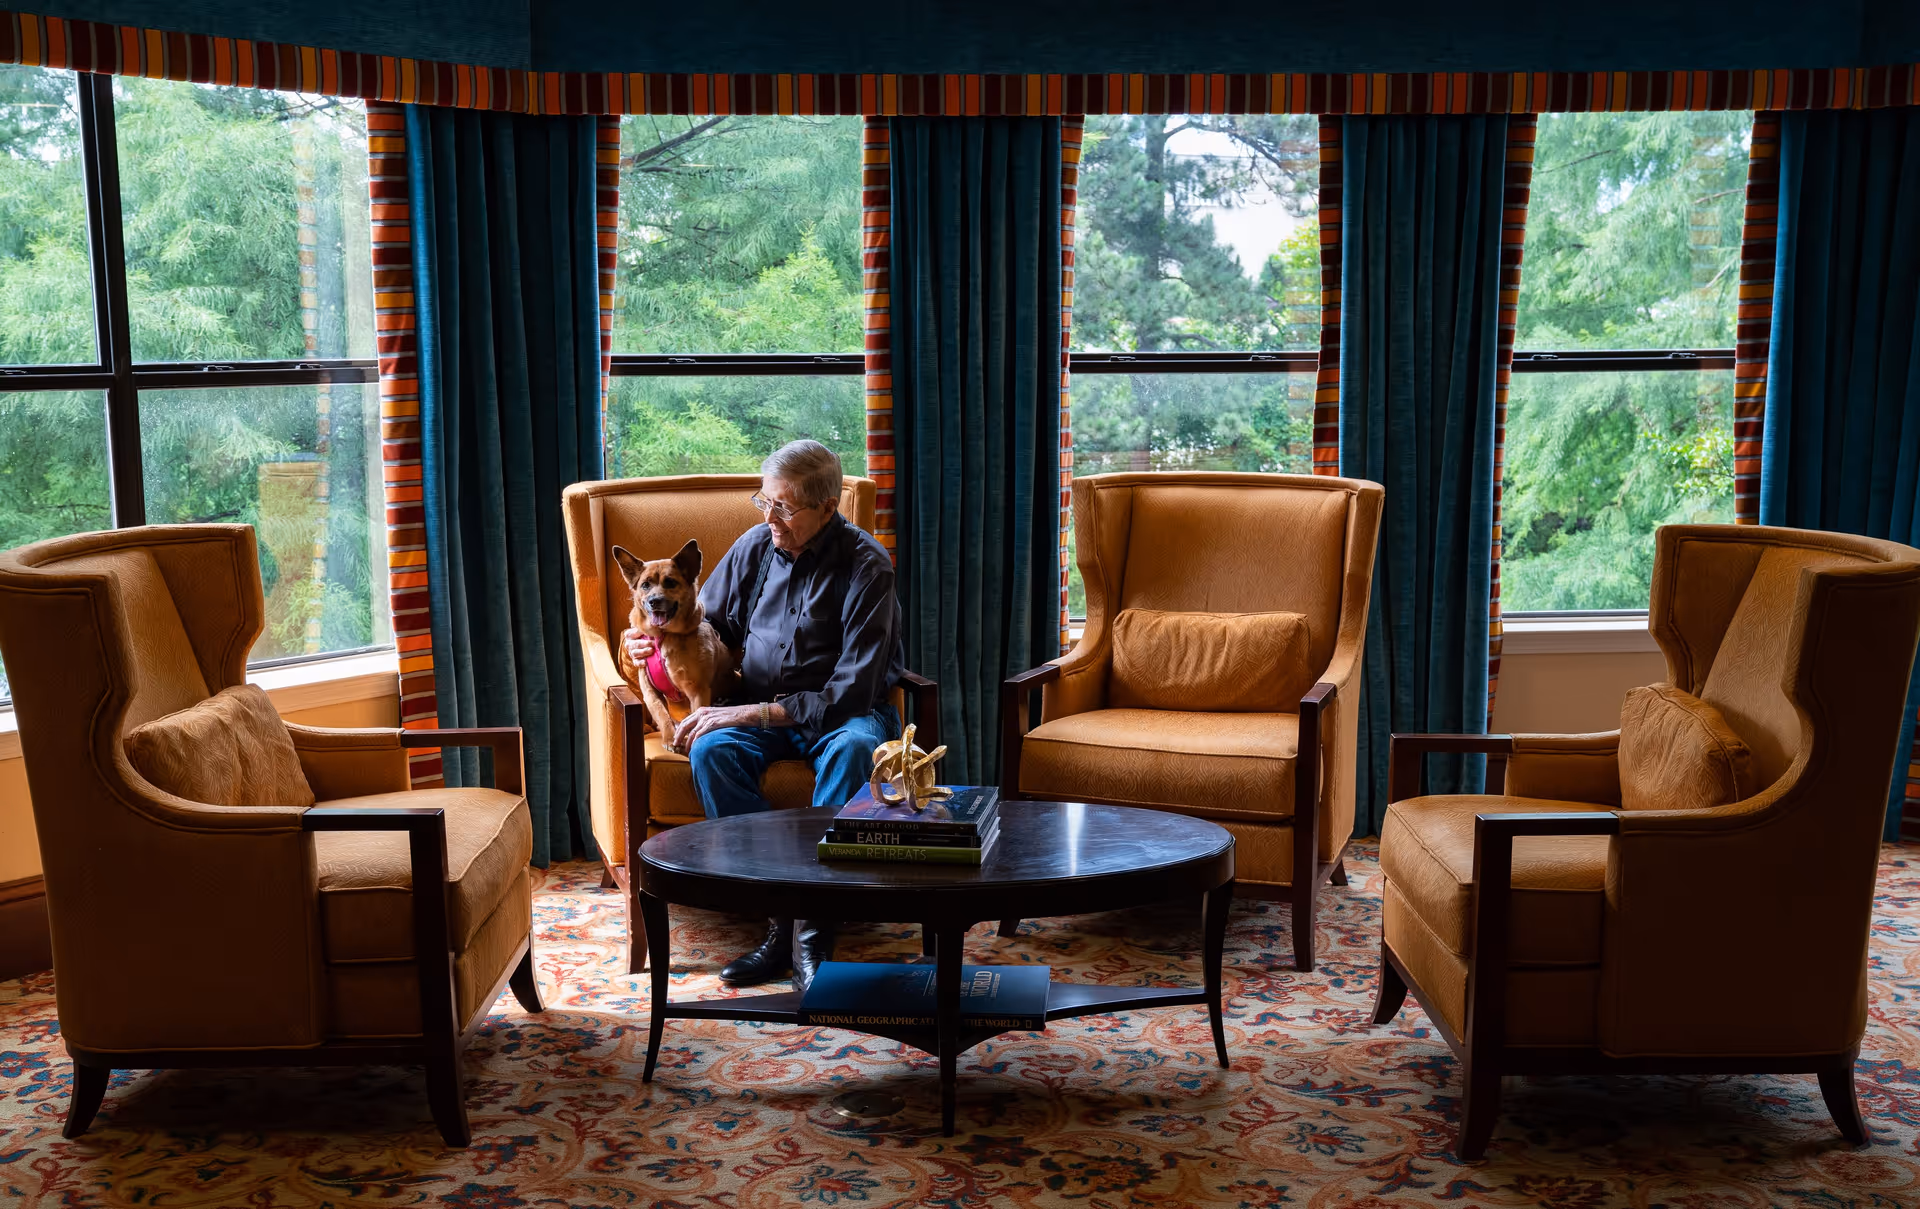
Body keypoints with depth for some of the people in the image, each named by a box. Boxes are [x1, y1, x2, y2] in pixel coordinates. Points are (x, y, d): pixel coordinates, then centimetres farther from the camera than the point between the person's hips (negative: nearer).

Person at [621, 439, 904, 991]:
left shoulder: (866, 566, -15)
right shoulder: (755, 545, 0)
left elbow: (853, 691, -20)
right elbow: (705, 624, 17)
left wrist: (754, 712, -23)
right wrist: (650, 639, -5)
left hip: (840, 713, -4)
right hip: (757, 709, 4)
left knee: (853, 747, -38)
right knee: (711, 750, -29)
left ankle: (812, 931, -35)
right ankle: (780, 915, -27)